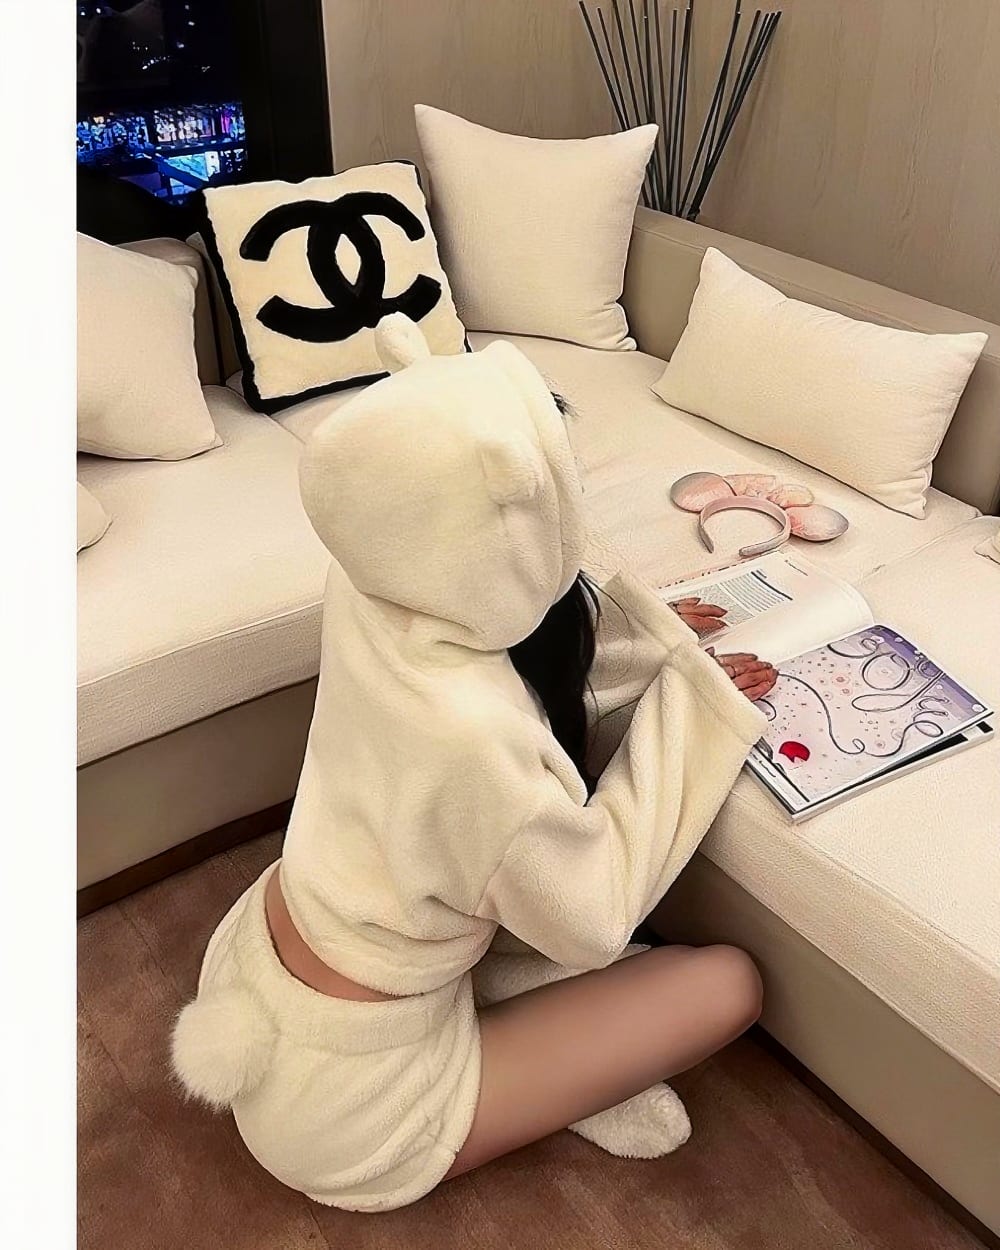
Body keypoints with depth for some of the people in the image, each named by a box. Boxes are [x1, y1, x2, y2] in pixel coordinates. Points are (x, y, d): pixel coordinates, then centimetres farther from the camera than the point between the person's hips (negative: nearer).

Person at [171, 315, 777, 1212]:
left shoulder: (372, 582, -17)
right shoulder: (471, 735, -39)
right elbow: (594, 920, -19)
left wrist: (665, 659, -3)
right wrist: (683, 704, -15)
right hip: (341, 1102, -7)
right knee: (730, 984, -1)